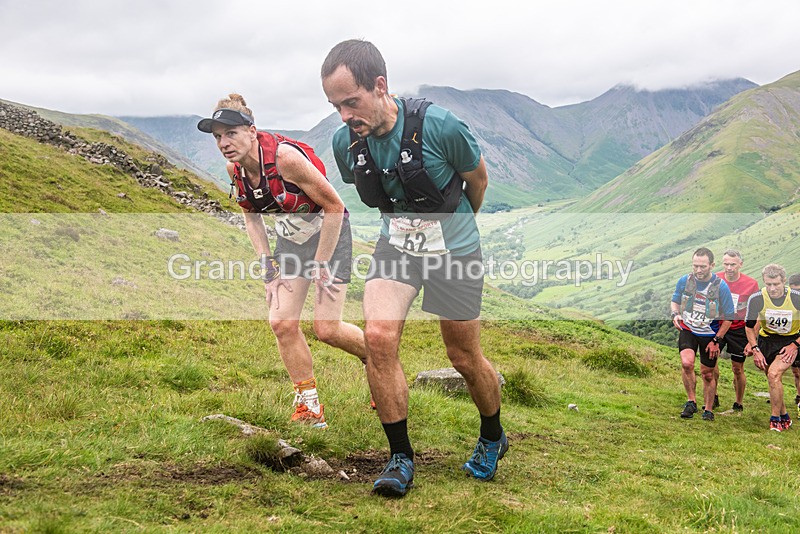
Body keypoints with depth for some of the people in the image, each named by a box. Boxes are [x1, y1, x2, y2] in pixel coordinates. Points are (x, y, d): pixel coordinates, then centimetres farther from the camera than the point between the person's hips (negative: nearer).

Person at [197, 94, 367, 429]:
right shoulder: (234, 169, -9)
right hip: (290, 238, 6)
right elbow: (251, 216, 8)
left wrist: (321, 265, -17)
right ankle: (309, 407, 9)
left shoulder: (284, 156, -30)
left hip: (329, 232, -6)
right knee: (282, 323, -5)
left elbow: (334, 206, -22)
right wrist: (269, 268, 0)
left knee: (326, 329, -10)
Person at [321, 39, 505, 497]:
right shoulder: (346, 142, -12)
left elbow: (478, 178, -4)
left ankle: (493, 438, 39)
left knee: (466, 359, 9)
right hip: (396, 247, 3)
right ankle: (401, 458, -5)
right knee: (378, 334, -20)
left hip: (455, 248, -3)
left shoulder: (440, 127, -26)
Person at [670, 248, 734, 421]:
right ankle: (691, 401, -6)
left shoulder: (721, 286, -15)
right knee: (687, 363, -24)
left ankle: (708, 409, 28)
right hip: (687, 330, 1)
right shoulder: (684, 281, -8)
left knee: (707, 374, 8)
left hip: (710, 334, -1)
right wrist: (675, 314, -10)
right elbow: (675, 301, 12)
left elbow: (728, 316, -5)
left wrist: (717, 340, -7)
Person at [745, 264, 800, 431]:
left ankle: (775, 420, -9)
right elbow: (749, 326, 0)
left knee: (774, 374, -22)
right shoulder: (756, 299, -16)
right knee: (773, 379, 8)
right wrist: (755, 350, -5)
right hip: (766, 339, 3)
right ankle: (784, 417, 30)